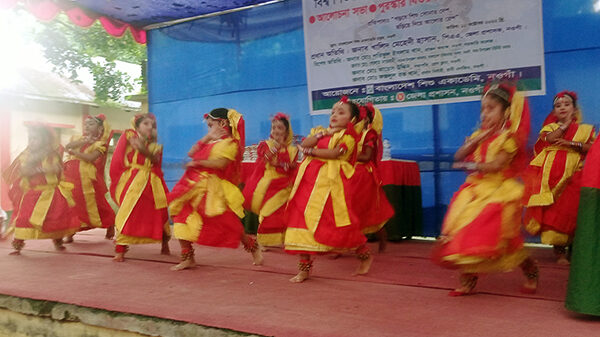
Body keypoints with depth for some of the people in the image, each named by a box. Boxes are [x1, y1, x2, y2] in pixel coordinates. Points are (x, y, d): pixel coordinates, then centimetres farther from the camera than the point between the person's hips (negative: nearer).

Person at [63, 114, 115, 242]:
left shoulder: (100, 143, 0)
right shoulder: (78, 138, 17)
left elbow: (90, 157, -16)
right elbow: (68, 146, -3)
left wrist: (73, 151, -9)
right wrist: (85, 141, -11)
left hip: (87, 177, -5)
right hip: (71, 174, 5)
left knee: (95, 203, 2)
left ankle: (110, 226, 22)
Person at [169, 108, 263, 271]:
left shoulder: (230, 142, -5)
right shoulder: (211, 142, 21)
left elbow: (220, 163, -21)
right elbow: (191, 153, 11)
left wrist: (197, 162, -13)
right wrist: (207, 137, 4)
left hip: (213, 189, -8)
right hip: (194, 187, 8)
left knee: (228, 224, -4)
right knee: (182, 216, -1)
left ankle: (253, 247, 20)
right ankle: (187, 258, 8)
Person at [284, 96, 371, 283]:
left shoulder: (348, 135, 1)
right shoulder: (320, 131, 21)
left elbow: (335, 153, -14)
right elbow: (305, 144, 3)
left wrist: (311, 151, -5)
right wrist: (324, 133, -5)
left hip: (331, 183, -6)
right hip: (310, 181, 6)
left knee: (337, 223, -5)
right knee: (302, 219, -1)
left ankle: (365, 255, 21)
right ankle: (304, 267, 9)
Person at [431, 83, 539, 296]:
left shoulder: (508, 137, -8)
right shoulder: (479, 135, 12)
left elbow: (496, 165, -19)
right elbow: (458, 156, 3)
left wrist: (470, 165, -18)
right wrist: (477, 139, -6)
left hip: (498, 192, -6)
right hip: (476, 190, 6)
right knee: (464, 233, -2)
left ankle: (530, 270, 24)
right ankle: (467, 279, 8)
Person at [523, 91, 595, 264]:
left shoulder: (584, 129, 17)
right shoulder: (549, 127, 17)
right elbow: (549, 139, -6)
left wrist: (571, 143, -11)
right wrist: (566, 124, 2)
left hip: (572, 176, 0)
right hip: (550, 175, 0)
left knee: (570, 210, -11)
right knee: (551, 211, -6)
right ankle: (560, 251, 3)